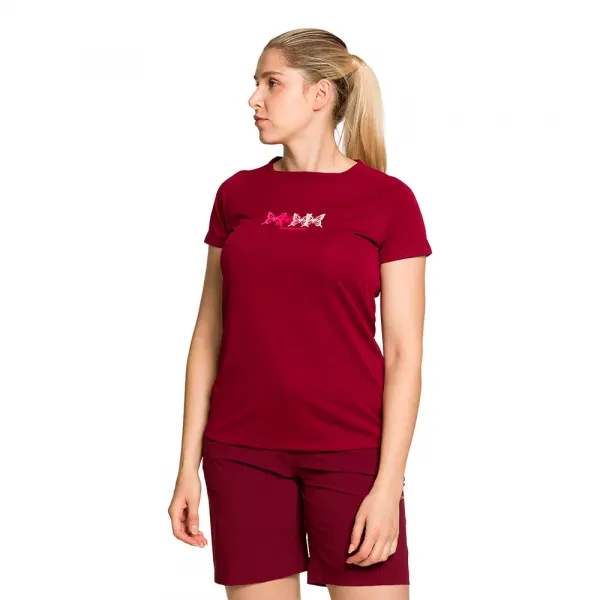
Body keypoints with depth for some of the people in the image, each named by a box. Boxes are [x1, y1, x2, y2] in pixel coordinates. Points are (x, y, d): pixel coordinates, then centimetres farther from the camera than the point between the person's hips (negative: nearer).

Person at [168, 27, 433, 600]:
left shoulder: (387, 199, -3)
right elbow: (208, 336, 8)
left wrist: (388, 483, -11)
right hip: (243, 454, 3)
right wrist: (188, 466, 4)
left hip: (348, 452, -3)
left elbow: (404, 352, -5)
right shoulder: (238, 195, 7)